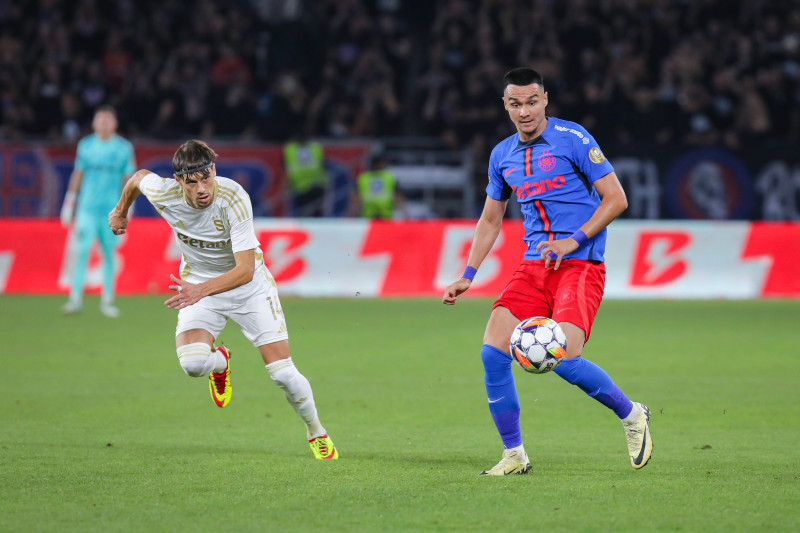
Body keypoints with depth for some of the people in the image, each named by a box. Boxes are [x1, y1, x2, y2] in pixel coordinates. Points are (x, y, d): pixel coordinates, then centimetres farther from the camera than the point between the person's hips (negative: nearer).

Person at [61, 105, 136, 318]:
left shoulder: (124, 148, 3)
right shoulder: (86, 145, 6)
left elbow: (129, 178, 5)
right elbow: (77, 175, 13)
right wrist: (69, 204, 11)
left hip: (112, 209, 0)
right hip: (87, 207, 0)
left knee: (109, 252, 3)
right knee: (83, 250, -10)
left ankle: (107, 300, 12)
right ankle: (76, 298, -9)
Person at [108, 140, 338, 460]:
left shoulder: (234, 199, -31)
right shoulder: (163, 194, -22)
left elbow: (245, 269, -33)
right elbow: (139, 176, 4)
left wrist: (202, 290, -48)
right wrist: (121, 211, 23)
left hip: (247, 284, -2)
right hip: (197, 283, 2)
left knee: (282, 372, -9)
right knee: (192, 363, -25)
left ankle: (316, 433, 20)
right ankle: (220, 362, 14)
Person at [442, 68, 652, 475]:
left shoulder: (572, 138, -5)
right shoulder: (502, 156, 13)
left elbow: (616, 199, -5)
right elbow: (490, 220, 25)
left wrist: (574, 240, -14)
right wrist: (467, 277, 17)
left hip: (580, 264, -6)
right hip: (533, 267, 6)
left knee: (563, 359, -21)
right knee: (493, 351, -11)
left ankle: (632, 415, 6)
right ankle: (514, 455, 2)